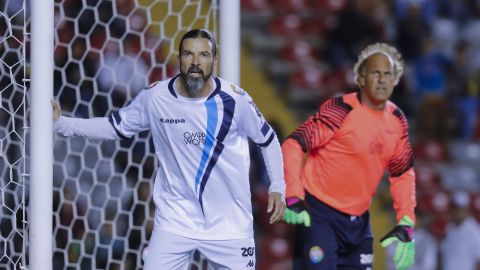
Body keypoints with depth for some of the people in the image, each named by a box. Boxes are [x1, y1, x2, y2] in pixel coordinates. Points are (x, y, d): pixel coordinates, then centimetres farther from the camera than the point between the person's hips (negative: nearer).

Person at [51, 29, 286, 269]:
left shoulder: (235, 99, -9)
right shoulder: (155, 98, -8)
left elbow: (268, 140, 6)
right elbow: (114, 127, 5)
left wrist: (277, 186, -3)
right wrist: (61, 123, -4)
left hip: (228, 223, 0)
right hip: (175, 220, 0)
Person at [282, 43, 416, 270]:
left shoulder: (397, 121, 5)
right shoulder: (341, 110, -15)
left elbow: (403, 174, 16)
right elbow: (293, 145, -17)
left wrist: (406, 224, 6)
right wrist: (293, 198, -27)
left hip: (358, 221, 7)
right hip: (318, 215, -7)